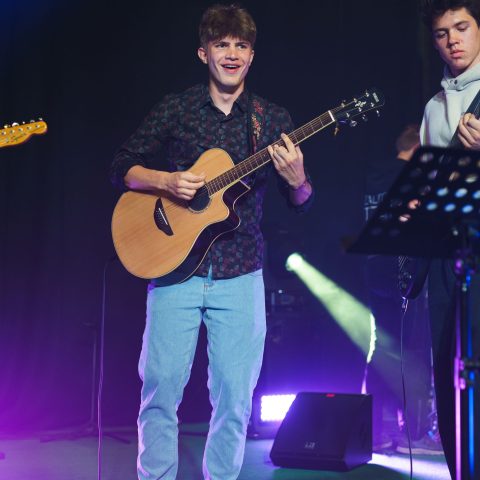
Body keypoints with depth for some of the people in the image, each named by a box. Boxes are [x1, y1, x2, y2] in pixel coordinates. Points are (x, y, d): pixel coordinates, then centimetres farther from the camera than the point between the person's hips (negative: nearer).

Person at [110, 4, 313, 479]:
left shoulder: (272, 120, 7)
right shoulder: (175, 108, 5)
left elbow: (301, 203, 8)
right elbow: (122, 168, 6)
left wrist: (296, 180, -16)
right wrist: (166, 181, -13)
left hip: (240, 276, 1)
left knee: (235, 396, 1)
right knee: (161, 387, -2)